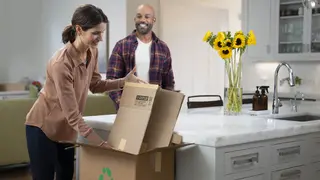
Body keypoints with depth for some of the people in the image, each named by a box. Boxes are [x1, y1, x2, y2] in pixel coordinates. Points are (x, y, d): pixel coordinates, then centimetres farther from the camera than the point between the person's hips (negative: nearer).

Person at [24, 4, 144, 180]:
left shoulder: (92, 51, -8)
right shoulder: (61, 63, -32)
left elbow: (95, 85, 8)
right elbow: (73, 115, -29)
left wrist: (124, 81, -7)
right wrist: (102, 144, -29)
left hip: (66, 129, 8)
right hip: (43, 128, -8)